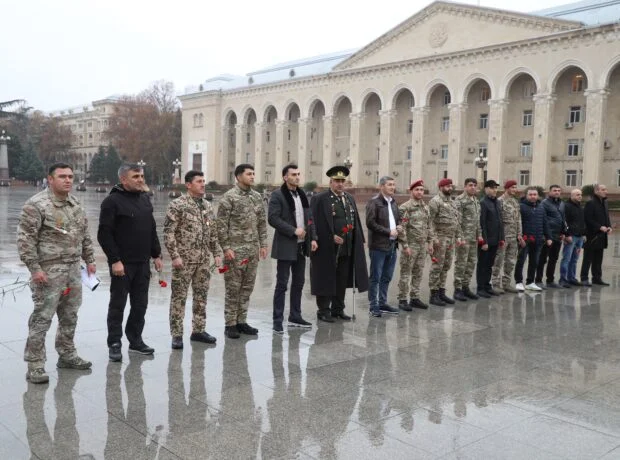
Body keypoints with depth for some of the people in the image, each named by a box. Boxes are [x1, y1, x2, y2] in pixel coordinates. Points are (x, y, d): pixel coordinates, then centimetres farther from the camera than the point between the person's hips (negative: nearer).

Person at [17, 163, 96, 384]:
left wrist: (89, 259, 15)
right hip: (48, 272, -7)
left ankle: (67, 355, 30)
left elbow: (85, 235, 20)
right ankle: (35, 366, 6)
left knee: (70, 317, 15)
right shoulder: (36, 205, -11)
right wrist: (34, 268, -17)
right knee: (42, 318, -3)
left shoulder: (75, 204, 12)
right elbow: (25, 239, -13)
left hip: (73, 270, 7)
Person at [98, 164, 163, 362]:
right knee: (118, 305, 3)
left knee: (140, 304, 11)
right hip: (122, 264, -6)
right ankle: (114, 344, 14)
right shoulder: (112, 201, -10)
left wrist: (156, 255, 14)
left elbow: (152, 230, 18)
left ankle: (135, 340, 23)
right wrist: (115, 260, -18)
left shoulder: (144, 199, 12)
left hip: (143, 263, 7)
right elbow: (104, 234, -14)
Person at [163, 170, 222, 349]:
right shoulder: (177, 205, -9)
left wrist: (217, 253, 10)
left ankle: (198, 330, 23)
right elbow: (168, 232, -12)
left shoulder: (207, 206, 11)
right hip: (184, 259, -6)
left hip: (204, 260, 6)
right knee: (179, 297, 0)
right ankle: (177, 334, 8)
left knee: (201, 296, 11)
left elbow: (213, 233, 16)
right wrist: (175, 255, -17)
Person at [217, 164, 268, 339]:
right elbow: (221, 225, -10)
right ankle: (230, 324, 10)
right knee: (233, 288, 0)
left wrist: (263, 244, 9)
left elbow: (262, 222, 15)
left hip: (253, 250, 6)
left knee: (247, 287, 11)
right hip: (235, 250, -6)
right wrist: (226, 248, -14)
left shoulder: (257, 196, 11)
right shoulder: (229, 197, -8)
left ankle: (242, 322, 21)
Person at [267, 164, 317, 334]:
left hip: (301, 246, 7)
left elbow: (309, 218, 16)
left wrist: (313, 238, 6)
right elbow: (272, 218, -17)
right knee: (282, 284, -2)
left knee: (299, 283, 12)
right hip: (286, 246, -7)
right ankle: (277, 321, 6)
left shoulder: (302, 195, 13)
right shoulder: (277, 195, -8)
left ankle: (295, 317, 23)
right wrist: (293, 231, -19)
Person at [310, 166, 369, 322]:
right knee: (326, 280, 2)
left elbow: (356, 221, 16)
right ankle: (323, 310, 12)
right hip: (327, 248, -6)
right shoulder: (320, 199, -6)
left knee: (342, 280, 12)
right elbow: (317, 223, -12)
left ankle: (338, 309, 24)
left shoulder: (350, 199, 15)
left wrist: (358, 240, 8)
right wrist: (332, 237, -17)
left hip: (346, 248, 6)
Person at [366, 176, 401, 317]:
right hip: (378, 245, -7)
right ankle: (374, 306, 6)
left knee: (386, 277, 13)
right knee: (375, 277, 0)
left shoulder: (393, 202, 15)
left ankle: (382, 303, 23)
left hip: (392, 245, 7)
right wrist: (388, 232, -17)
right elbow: (370, 223, -16)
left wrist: (398, 227, 4)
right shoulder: (374, 202, -9)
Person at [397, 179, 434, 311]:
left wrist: (430, 242, 12)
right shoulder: (405, 207, -10)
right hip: (410, 245, -7)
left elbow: (429, 226, 17)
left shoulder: (426, 207, 12)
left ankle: (415, 298, 21)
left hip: (423, 246, 7)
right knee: (406, 273, 0)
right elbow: (402, 228, -14)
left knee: (418, 273, 12)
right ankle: (402, 300, 7)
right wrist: (405, 245, -17)